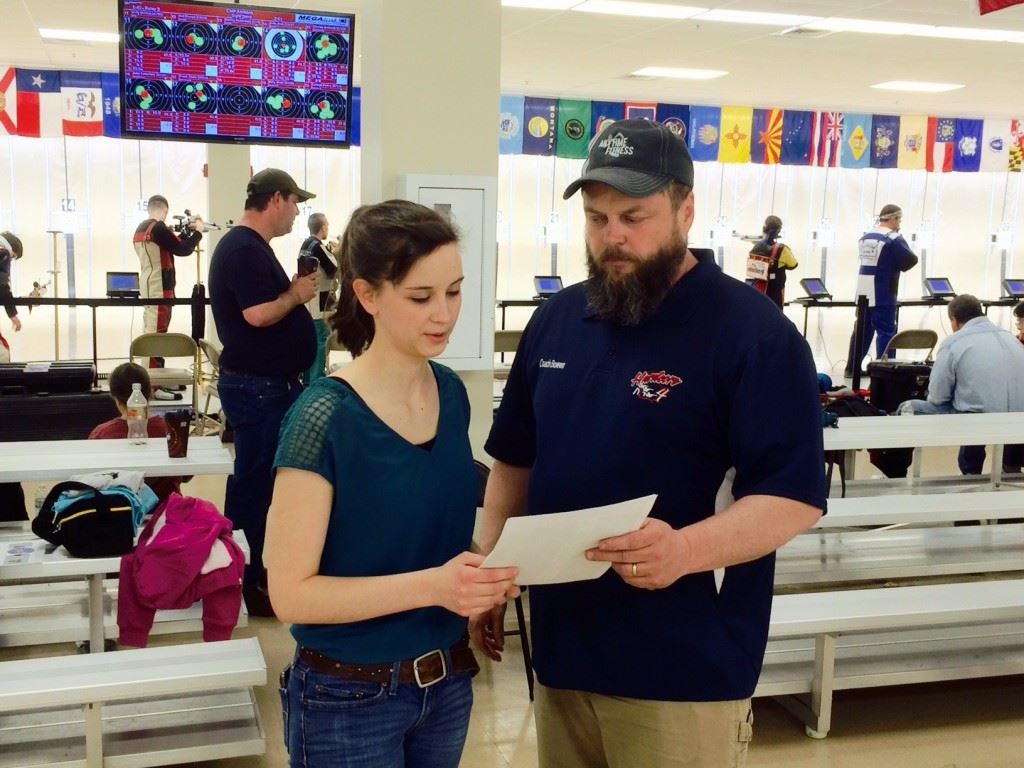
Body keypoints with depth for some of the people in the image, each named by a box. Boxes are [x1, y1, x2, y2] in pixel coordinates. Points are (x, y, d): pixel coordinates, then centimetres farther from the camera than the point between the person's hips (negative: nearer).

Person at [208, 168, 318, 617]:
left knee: (267, 479, 18)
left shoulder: (249, 246, 15)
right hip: (257, 388, -11)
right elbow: (258, 314, -27)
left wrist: (295, 291, 6)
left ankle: (260, 567, 31)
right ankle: (244, 584, 9)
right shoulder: (245, 249, -18)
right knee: (254, 483, -2)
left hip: (270, 384, 11)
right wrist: (296, 294, -14)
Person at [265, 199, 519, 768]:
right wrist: (433, 585, -29)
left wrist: (481, 571, -7)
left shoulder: (452, 394, -2)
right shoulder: (325, 417, -20)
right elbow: (291, 592, -20)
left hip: (448, 682, 6)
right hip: (348, 699, -6)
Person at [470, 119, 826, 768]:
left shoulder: (754, 332, -12)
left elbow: (795, 496, -16)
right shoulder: (556, 319, 7)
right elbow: (515, 460, 15)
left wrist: (686, 549, -31)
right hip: (562, 646, 6)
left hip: (685, 667, -5)